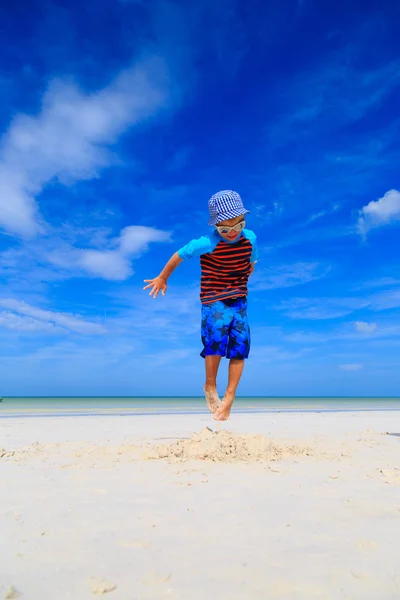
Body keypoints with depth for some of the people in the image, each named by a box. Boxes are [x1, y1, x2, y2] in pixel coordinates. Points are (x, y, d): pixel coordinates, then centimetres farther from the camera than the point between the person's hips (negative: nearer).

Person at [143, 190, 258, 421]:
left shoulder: (250, 238, -2)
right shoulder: (207, 243, -17)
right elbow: (179, 256, -5)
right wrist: (162, 278, 7)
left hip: (239, 301, 5)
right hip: (214, 300, -4)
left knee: (240, 346, -4)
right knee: (216, 338, -25)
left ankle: (229, 396, 10)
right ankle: (210, 387, -1)